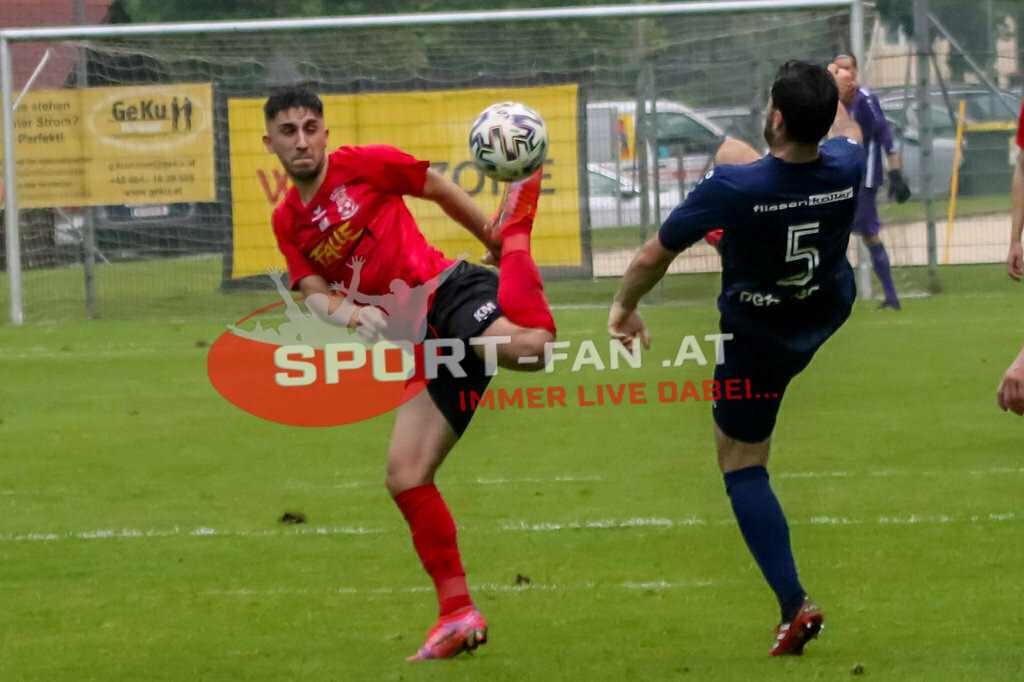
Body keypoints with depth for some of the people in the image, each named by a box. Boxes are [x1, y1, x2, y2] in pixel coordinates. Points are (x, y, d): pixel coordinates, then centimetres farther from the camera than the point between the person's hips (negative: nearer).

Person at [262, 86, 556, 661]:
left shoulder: (362, 165, 3)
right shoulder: (288, 221, 17)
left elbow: (441, 190, 11)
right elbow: (314, 295, 9)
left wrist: (500, 240, 16)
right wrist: (348, 311, -13)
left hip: (449, 290, -6)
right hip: (427, 342, 6)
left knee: (528, 348, -39)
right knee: (406, 476, -3)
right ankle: (459, 615, 5)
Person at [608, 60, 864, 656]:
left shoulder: (734, 188, -38)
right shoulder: (845, 166, -25)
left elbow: (653, 257, -25)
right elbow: (846, 130, 4)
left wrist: (625, 307, -4)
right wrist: (836, 90, 27)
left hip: (756, 340, -5)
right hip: (831, 311, 5)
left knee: (742, 463, 10)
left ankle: (795, 605, 0)